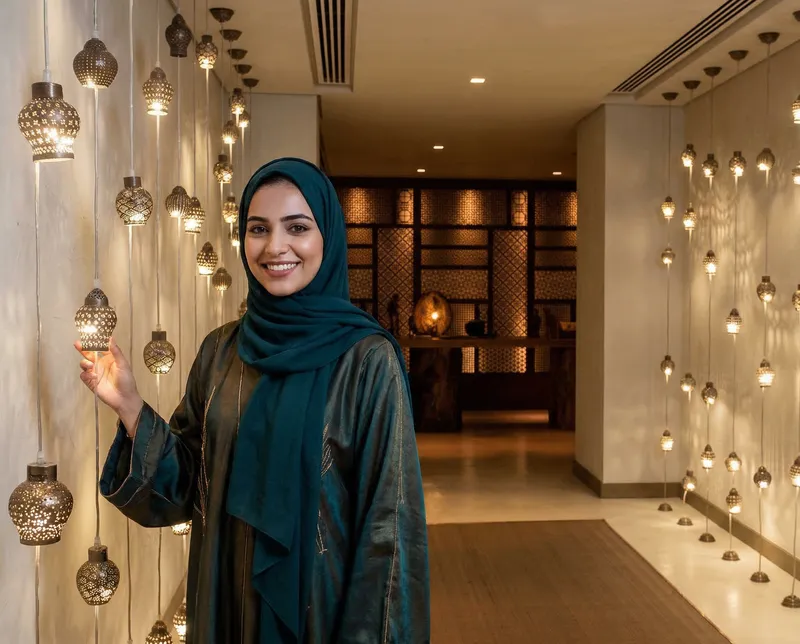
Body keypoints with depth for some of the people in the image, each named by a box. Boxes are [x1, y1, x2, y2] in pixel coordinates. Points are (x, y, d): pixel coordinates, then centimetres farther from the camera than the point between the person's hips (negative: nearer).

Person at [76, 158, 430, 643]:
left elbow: (388, 514, -15)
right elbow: (189, 481, 1)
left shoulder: (368, 359, -16)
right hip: (227, 593, 4)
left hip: (323, 597, -4)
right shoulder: (221, 349, -1)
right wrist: (130, 407, -13)